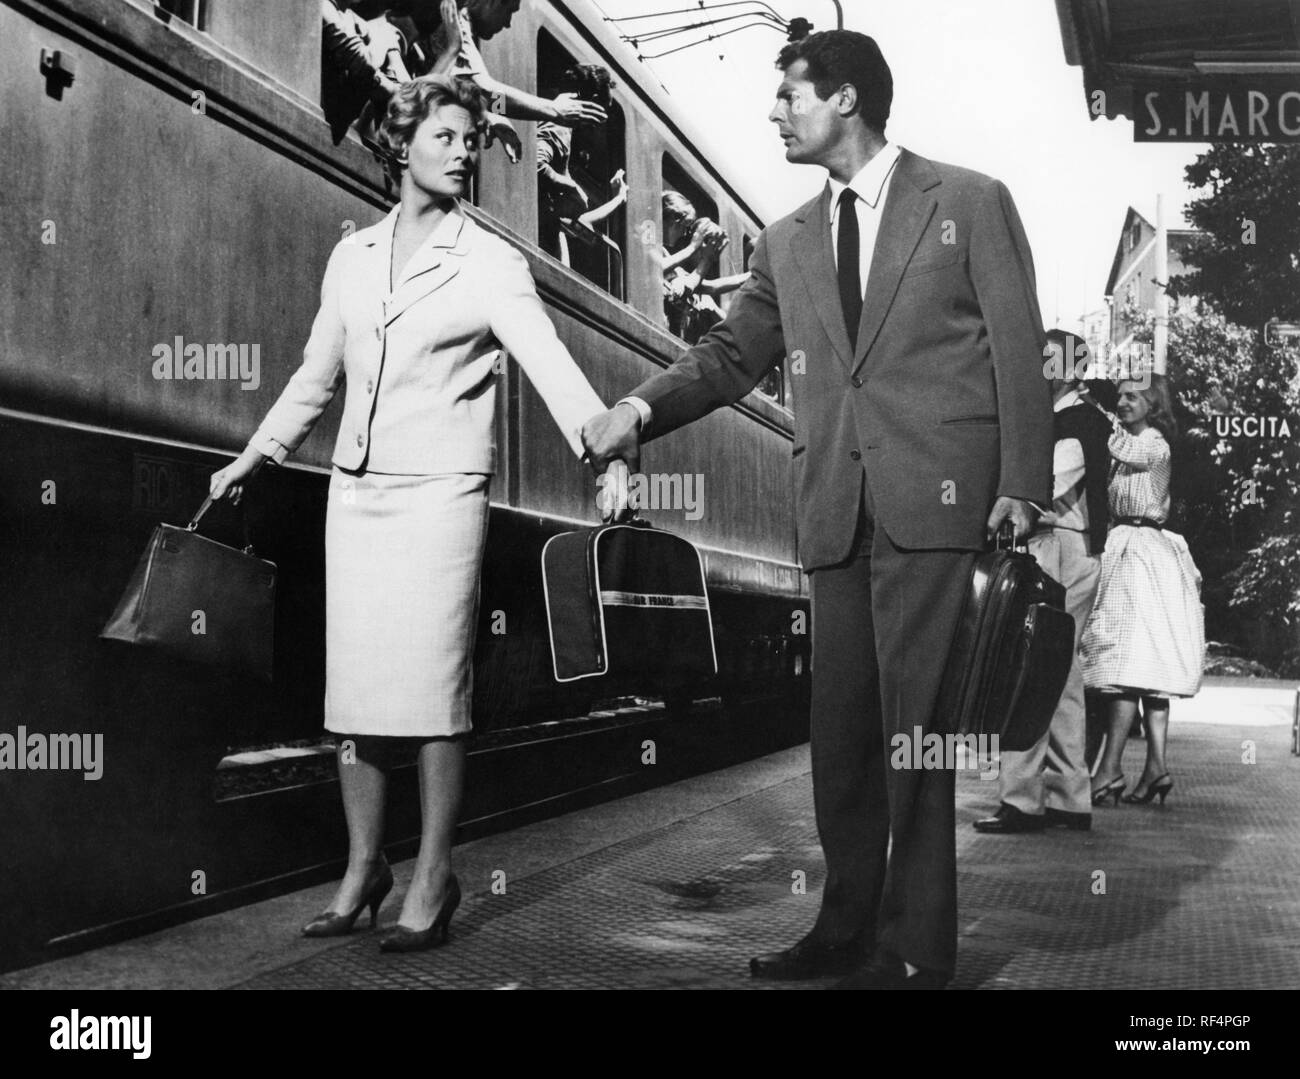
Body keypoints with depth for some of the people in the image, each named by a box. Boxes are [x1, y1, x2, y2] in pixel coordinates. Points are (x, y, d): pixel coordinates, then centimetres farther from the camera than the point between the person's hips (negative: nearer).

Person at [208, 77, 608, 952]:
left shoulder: (491, 263, -1)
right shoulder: (353, 256, 13)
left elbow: (551, 363, -14)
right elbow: (316, 376, 22)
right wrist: (257, 455, 23)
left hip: (441, 492, -4)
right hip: (355, 489, 5)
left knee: (432, 687, -5)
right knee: (355, 684, 6)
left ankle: (434, 878, 8)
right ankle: (364, 866, 20)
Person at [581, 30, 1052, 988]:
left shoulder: (970, 201, 5)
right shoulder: (788, 242, 17)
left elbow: (1020, 347, 1)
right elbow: (731, 356, 16)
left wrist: (1023, 481, -8)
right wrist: (641, 410, -1)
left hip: (935, 494, -5)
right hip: (837, 509, 5)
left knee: (912, 717, -6)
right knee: (841, 721, 8)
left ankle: (917, 946, 7)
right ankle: (847, 929, 20)